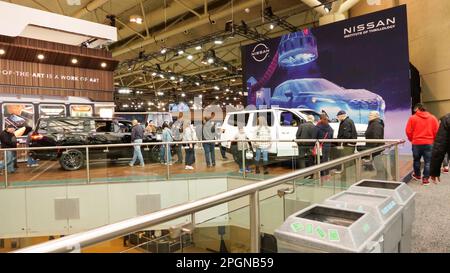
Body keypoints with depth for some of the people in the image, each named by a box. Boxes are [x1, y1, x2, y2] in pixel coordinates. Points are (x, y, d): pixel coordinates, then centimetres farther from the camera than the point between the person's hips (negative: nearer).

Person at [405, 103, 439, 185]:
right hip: (429, 143, 1)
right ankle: (425, 179, 3)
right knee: (428, 161, 5)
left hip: (416, 143, -1)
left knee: (416, 160, 17)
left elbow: (408, 131, -5)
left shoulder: (412, 118, -5)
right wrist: (432, 139, 17)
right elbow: (437, 131, 1)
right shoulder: (433, 118, 2)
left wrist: (411, 139, 12)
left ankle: (417, 175, 32)